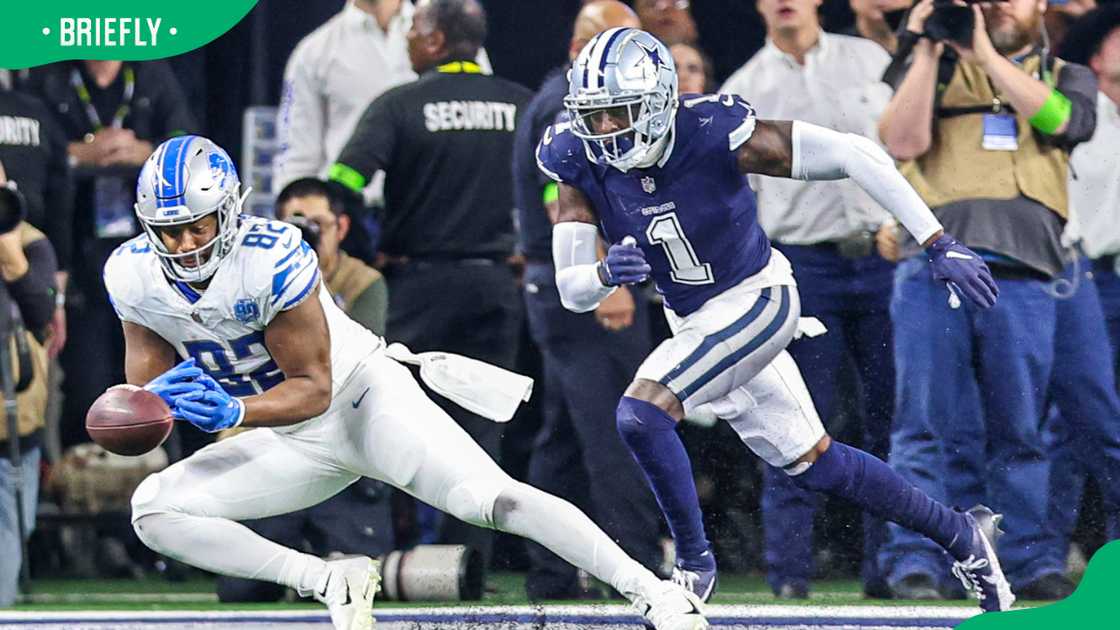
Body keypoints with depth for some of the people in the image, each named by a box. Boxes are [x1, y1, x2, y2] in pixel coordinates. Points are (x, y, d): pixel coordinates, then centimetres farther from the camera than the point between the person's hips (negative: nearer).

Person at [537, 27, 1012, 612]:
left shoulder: (712, 133, -28)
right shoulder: (580, 163, -14)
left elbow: (856, 154, -24)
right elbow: (572, 290, -11)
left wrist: (939, 245, -25)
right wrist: (606, 272, -36)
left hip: (756, 301, -6)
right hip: (695, 322, 6)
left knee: (640, 414, -25)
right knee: (811, 462, 16)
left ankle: (693, 559, -4)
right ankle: (960, 535, 34)